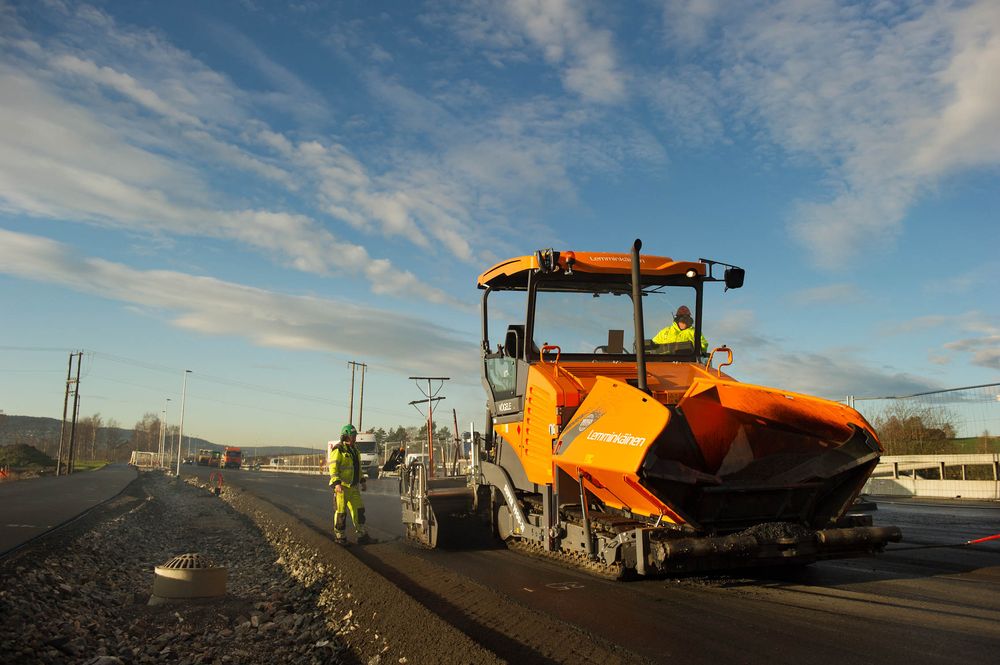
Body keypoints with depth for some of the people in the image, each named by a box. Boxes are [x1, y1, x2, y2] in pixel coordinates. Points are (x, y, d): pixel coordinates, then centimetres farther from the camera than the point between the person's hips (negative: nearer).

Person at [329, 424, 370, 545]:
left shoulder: (354, 449, 16)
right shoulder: (338, 450, -10)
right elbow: (333, 467, -17)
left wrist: (362, 481, 22)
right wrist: (337, 483, -26)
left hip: (353, 487, 8)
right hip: (342, 487, -8)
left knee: (358, 510, 6)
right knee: (340, 512, 0)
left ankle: (362, 535, 11)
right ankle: (339, 536, 11)